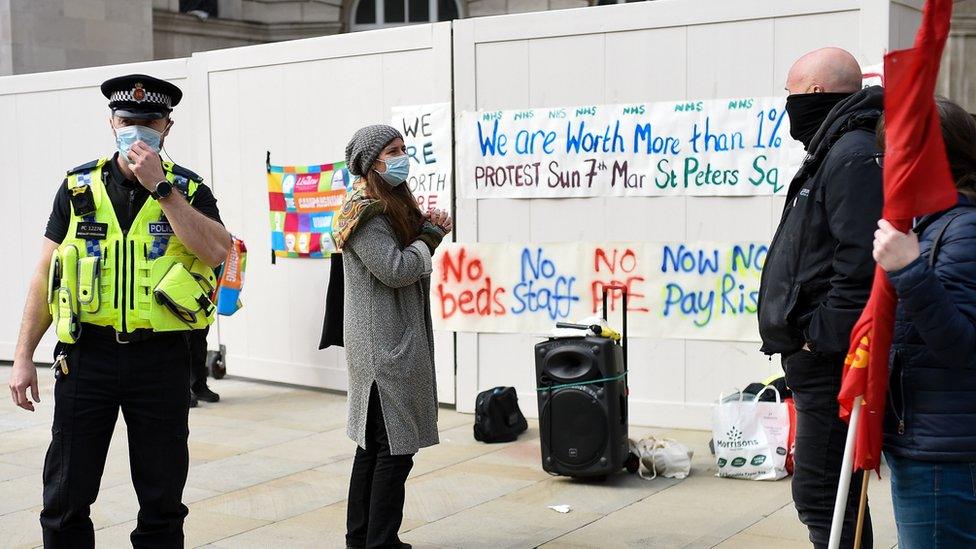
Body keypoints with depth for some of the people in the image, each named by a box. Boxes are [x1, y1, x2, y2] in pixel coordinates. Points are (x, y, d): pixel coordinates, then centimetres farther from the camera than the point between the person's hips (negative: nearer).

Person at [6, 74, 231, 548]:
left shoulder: (188, 190, 2)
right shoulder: (79, 187, 6)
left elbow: (216, 251, -17)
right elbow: (46, 273, 8)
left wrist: (160, 186, -17)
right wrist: (23, 357, 3)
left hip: (161, 358, -1)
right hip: (87, 353, 1)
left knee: (162, 502, 10)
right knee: (66, 499, 7)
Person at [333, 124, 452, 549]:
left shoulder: (392, 204, 17)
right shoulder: (367, 211, -14)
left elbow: (410, 249, 22)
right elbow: (395, 269, -22)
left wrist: (429, 227, 3)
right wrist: (431, 235, -7)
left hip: (391, 344, 10)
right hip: (385, 345, -10)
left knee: (374, 442, 15)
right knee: (395, 447, -8)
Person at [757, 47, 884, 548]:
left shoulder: (854, 156, -15)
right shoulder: (834, 151, 19)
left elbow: (861, 263, -26)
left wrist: (822, 338, -21)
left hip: (832, 361, -11)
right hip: (818, 359, 11)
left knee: (820, 496, -8)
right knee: (824, 491, 18)